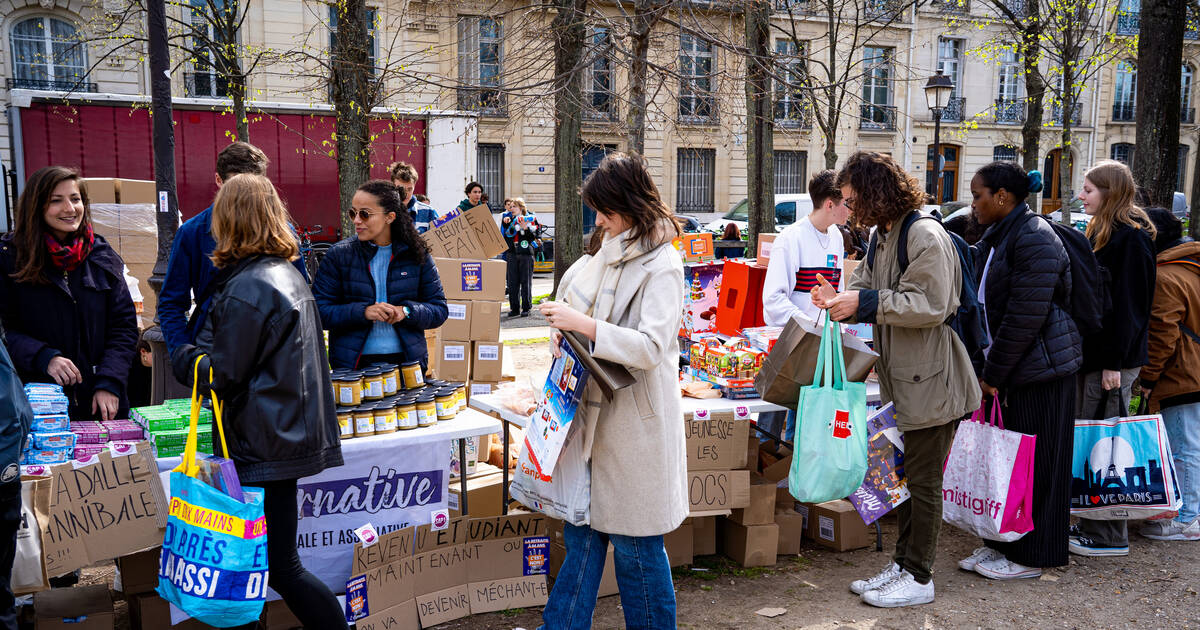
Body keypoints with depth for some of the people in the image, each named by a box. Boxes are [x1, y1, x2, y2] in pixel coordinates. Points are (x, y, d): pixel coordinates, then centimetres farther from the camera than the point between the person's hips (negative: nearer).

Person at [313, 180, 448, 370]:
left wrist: (406, 311, -16)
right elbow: (318, 311, -5)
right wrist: (362, 311, -19)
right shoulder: (339, 254, -1)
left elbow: (439, 311, 3)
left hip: (407, 361, 1)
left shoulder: (416, 254, 1)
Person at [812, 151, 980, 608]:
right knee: (905, 476, 16)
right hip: (902, 381, 9)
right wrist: (839, 300, -5)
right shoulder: (882, 236, 13)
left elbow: (929, 306, -23)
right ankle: (902, 564, 27)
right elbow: (867, 289, 16)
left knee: (923, 481, 1)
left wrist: (863, 302, -22)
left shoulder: (925, 236, -17)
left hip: (931, 381, -9)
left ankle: (919, 578, 13)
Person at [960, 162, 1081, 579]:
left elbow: (1025, 316, -22)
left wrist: (993, 373, -17)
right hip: (1008, 370, 9)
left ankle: (1031, 557, 12)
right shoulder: (995, 239, 13)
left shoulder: (1034, 239, -17)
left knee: (1035, 464, 1)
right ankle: (1003, 542, 24)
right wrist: (984, 368, 12)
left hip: (1040, 368, -9)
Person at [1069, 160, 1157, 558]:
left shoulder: (1131, 239, -14)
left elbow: (1128, 304, -19)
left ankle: (1110, 537, 5)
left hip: (1114, 359, -10)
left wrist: (1114, 363, -21)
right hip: (1090, 353, 10)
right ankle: (1090, 523, 23)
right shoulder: (1102, 234, 16)